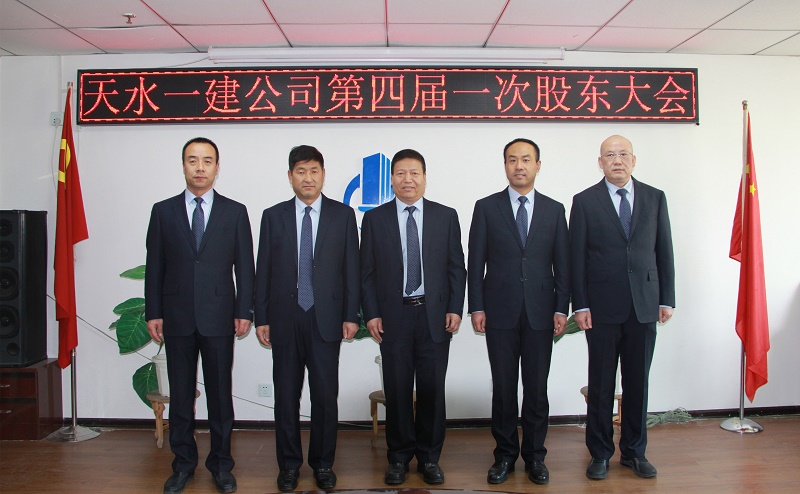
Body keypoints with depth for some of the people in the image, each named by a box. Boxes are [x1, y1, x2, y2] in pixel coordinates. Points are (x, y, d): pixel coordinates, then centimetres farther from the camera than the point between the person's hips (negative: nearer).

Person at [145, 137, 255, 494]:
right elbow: (154, 266, 6)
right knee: (180, 394, 10)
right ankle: (183, 464, 25)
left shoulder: (235, 212, 4)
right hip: (177, 317, 1)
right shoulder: (163, 211, 7)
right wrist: (153, 312, 1)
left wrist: (244, 311, -3)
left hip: (218, 316, -1)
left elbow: (245, 265, 3)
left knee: (220, 394, 7)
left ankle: (221, 464, 21)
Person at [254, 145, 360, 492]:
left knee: (325, 394, 4)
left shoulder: (343, 215, 4)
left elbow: (351, 268, 2)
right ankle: (289, 463, 25)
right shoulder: (273, 216, 6)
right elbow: (263, 270, 5)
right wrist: (261, 318, 1)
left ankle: (323, 463, 22)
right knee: (286, 394, 10)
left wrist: (351, 315, -2)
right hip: (285, 319, 1)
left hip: (326, 318, -1)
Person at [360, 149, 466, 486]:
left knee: (432, 389, 6)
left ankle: (429, 457, 22)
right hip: (393, 317, 0)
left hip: (435, 316, 1)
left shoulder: (446, 216, 6)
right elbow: (367, 272, 4)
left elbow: (456, 267, 6)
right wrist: (371, 313, -3)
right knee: (397, 389, 6)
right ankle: (399, 457, 22)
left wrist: (455, 308, -3)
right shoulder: (374, 218, 5)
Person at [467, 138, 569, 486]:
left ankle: (535, 456, 22)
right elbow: (475, 261, 2)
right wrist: (477, 307, -4)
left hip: (540, 312, 1)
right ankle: (505, 454, 21)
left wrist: (561, 308, 0)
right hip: (500, 312, -1)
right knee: (503, 388, 6)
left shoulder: (554, 210, 8)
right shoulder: (486, 207, 3)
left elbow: (562, 264, 7)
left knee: (537, 389, 7)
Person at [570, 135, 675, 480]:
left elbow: (664, 251, 8)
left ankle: (634, 451, 25)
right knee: (601, 384, 7)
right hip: (602, 307, -2)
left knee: (638, 382, 10)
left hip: (644, 305, 2)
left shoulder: (655, 198, 8)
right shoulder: (584, 201, 1)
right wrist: (580, 305, -6)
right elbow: (577, 257, -1)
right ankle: (600, 453, 21)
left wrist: (667, 299, 4)